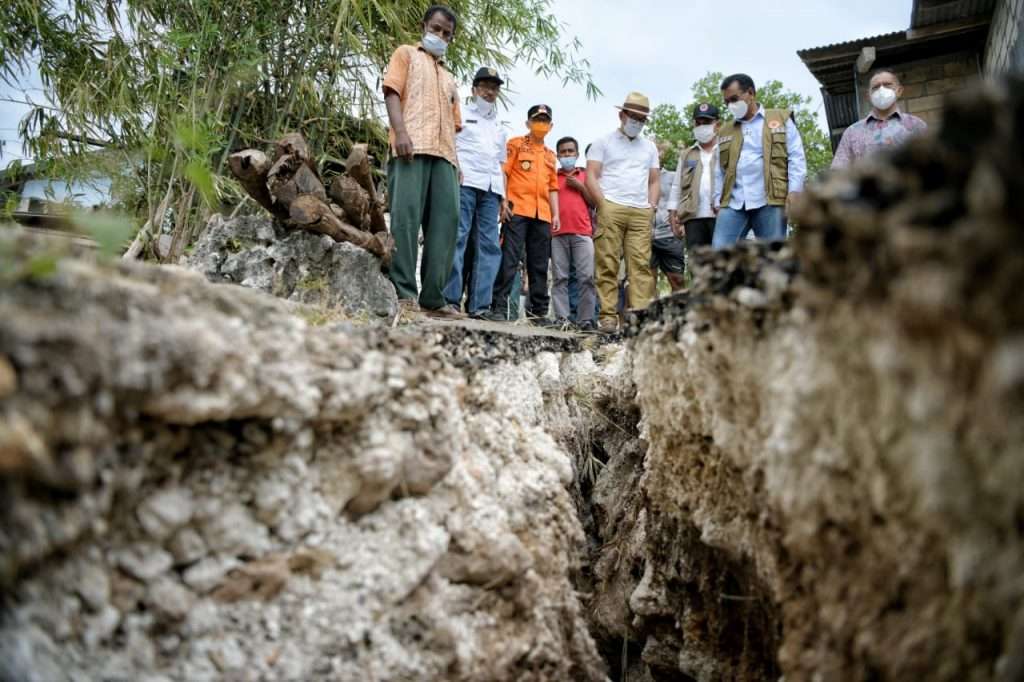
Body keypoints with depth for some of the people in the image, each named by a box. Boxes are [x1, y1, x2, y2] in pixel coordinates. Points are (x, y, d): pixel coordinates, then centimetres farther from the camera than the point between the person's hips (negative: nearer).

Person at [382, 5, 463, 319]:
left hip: (443, 153, 5)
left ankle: (433, 297, -11)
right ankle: (403, 293, -18)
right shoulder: (407, 54, 18)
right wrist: (400, 132, -15)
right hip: (411, 146, -5)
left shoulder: (448, 77, 34)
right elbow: (391, 92, 3)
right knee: (407, 215, -15)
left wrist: (454, 157, 12)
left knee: (446, 220, -8)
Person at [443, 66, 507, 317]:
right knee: (457, 237, -14)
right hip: (464, 182, -5)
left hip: (491, 189, 5)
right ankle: (450, 299, -16)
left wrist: (504, 194, 16)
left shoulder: (499, 127, 30)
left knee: (489, 244, -5)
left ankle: (479, 304, -7)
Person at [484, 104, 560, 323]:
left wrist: (555, 214, 12)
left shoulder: (550, 155, 23)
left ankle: (539, 310, 9)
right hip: (517, 210, -5)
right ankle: (499, 306, -11)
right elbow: (502, 172, -2)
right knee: (509, 259, -11)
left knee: (539, 264, 5)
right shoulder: (516, 144, 8)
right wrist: (503, 202, -13)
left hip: (543, 215, 6)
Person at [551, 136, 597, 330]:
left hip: (582, 233, 0)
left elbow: (594, 203, 14)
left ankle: (586, 319, -8)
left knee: (586, 277, -9)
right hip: (558, 234, 0)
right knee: (560, 278, -4)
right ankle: (561, 318, -5)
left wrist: (580, 187, 2)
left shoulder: (585, 176, 19)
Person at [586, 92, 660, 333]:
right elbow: (591, 176, 3)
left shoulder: (649, 147, 24)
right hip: (611, 209, -3)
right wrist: (603, 205, -8)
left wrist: (651, 206, 7)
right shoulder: (603, 142, 12)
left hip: (641, 213, 3)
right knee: (607, 264, -8)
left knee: (641, 265, -7)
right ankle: (608, 315, -7)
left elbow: (654, 181, 23)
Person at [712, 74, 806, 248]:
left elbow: (796, 157, 5)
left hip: (770, 200, -2)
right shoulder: (725, 132, 23)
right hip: (733, 202, 3)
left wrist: (794, 191, -8)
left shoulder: (781, 119, 13)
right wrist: (718, 201, 8)